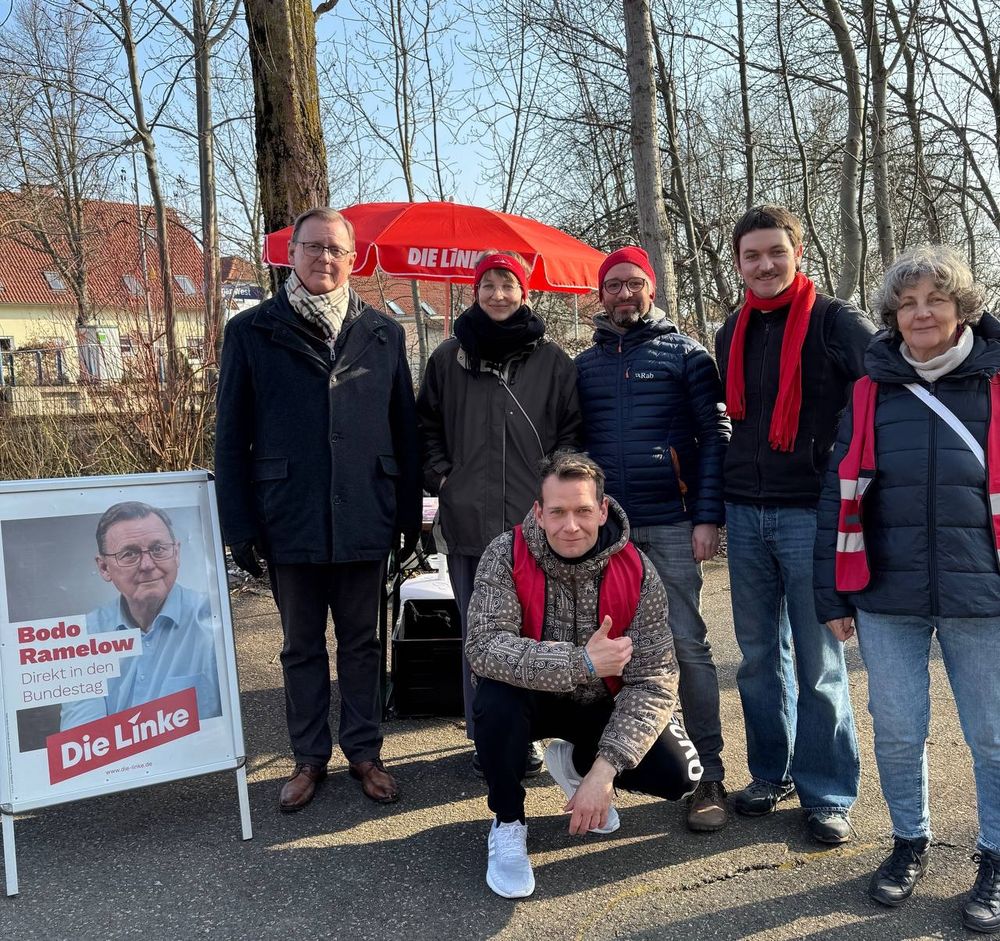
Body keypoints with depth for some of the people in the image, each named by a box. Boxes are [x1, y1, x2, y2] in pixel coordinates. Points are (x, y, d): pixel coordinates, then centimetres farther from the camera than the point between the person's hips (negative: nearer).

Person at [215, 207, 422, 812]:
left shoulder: (383, 334, 4)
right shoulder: (253, 332, 0)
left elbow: (405, 430, 6)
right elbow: (232, 436, -1)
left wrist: (410, 512, 3)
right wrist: (240, 524, -5)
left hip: (366, 522, 1)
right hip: (290, 523, 0)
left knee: (362, 644, 14)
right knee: (303, 647, 14)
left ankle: (365, 752, 28)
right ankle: (310, 757, 29)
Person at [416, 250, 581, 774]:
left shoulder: (551, 361, 7)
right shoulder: (449, 357, 9)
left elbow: (571, 431, 9)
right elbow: (428, 426, 16)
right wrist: (441, 476, 4)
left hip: (534, 520, 0)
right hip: (469, 520, 1)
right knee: (479, 636, 6)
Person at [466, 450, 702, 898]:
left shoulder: (637, 573, -19)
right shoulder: (506, 556, -22)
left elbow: (653, 681, -21)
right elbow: (483, 646, -33)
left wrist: (604, 770, -29)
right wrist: (581, 663, -41)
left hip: (601, 705, 2)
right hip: (532, 698, -2)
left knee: (680, 775, -16)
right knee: (496, 698, -35)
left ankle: (577, 763, 16)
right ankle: (507, 824, -6)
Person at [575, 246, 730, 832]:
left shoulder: (684, 354, 4)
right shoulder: (586, 364, 14)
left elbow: (714, 436, -1)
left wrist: (708, 517, -10)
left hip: (671, 524, -3)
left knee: (688, 644, -3)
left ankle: (710, 772, 5)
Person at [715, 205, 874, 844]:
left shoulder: (833, 322, -5)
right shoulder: (734, 332, 13)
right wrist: (716, 500, 17)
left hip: (810, 513, -5)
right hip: (745, 513, 5)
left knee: (817, 662, 2)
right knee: (760, 656, 12)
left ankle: (828, 794, 15)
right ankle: (771, 773, 27)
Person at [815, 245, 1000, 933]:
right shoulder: (871, 392, 3)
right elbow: (840, 496, 4)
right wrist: (833, 595, 3)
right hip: (887, 598, 2)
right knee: (897, 731, 10)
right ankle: (910, 843, 33)